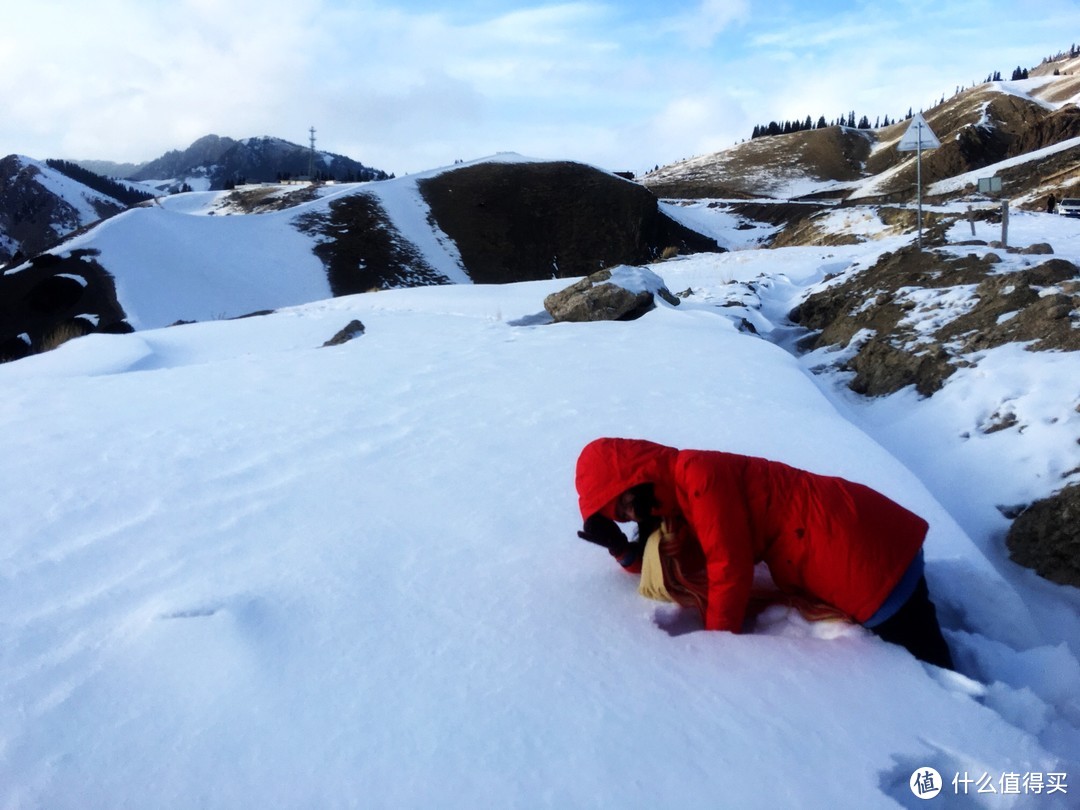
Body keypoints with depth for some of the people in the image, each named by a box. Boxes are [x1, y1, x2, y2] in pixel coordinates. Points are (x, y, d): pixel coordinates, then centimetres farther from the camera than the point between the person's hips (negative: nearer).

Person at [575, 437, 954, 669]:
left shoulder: (695, 474, -21)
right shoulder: (682, 497, 10)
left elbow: (730, 568, -20)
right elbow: (685, 567, 12)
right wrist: (621, 549, -2)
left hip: (858, 545, -9)